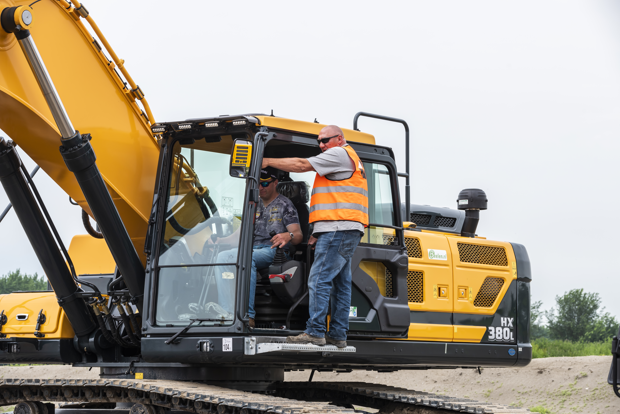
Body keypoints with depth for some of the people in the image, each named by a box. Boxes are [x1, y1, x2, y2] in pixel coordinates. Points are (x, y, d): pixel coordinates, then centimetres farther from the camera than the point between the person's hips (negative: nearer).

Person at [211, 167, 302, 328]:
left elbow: (298, 235, -6)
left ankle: (248, 315, -45)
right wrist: (219, 241, 8)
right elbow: (243, 232, 24)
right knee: (222, 257, -24)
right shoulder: (254, 205, 24)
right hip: (252, 249, 6)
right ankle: (227, 313, -36)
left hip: (273, 250, -6)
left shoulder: (285, 204, 5)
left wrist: (289, 236, -30)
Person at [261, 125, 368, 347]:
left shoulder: (340, 154, -3)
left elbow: (303, 165, -11)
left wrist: (268, 161, -4)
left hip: (338, 229, -11)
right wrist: (319, 232, 20)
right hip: (345, 231, 11)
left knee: (319, 280, -13)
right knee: (340, 283, 9)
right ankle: (338, 335, 10)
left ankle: (315, 332, -16)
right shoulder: (349, 159, 28)